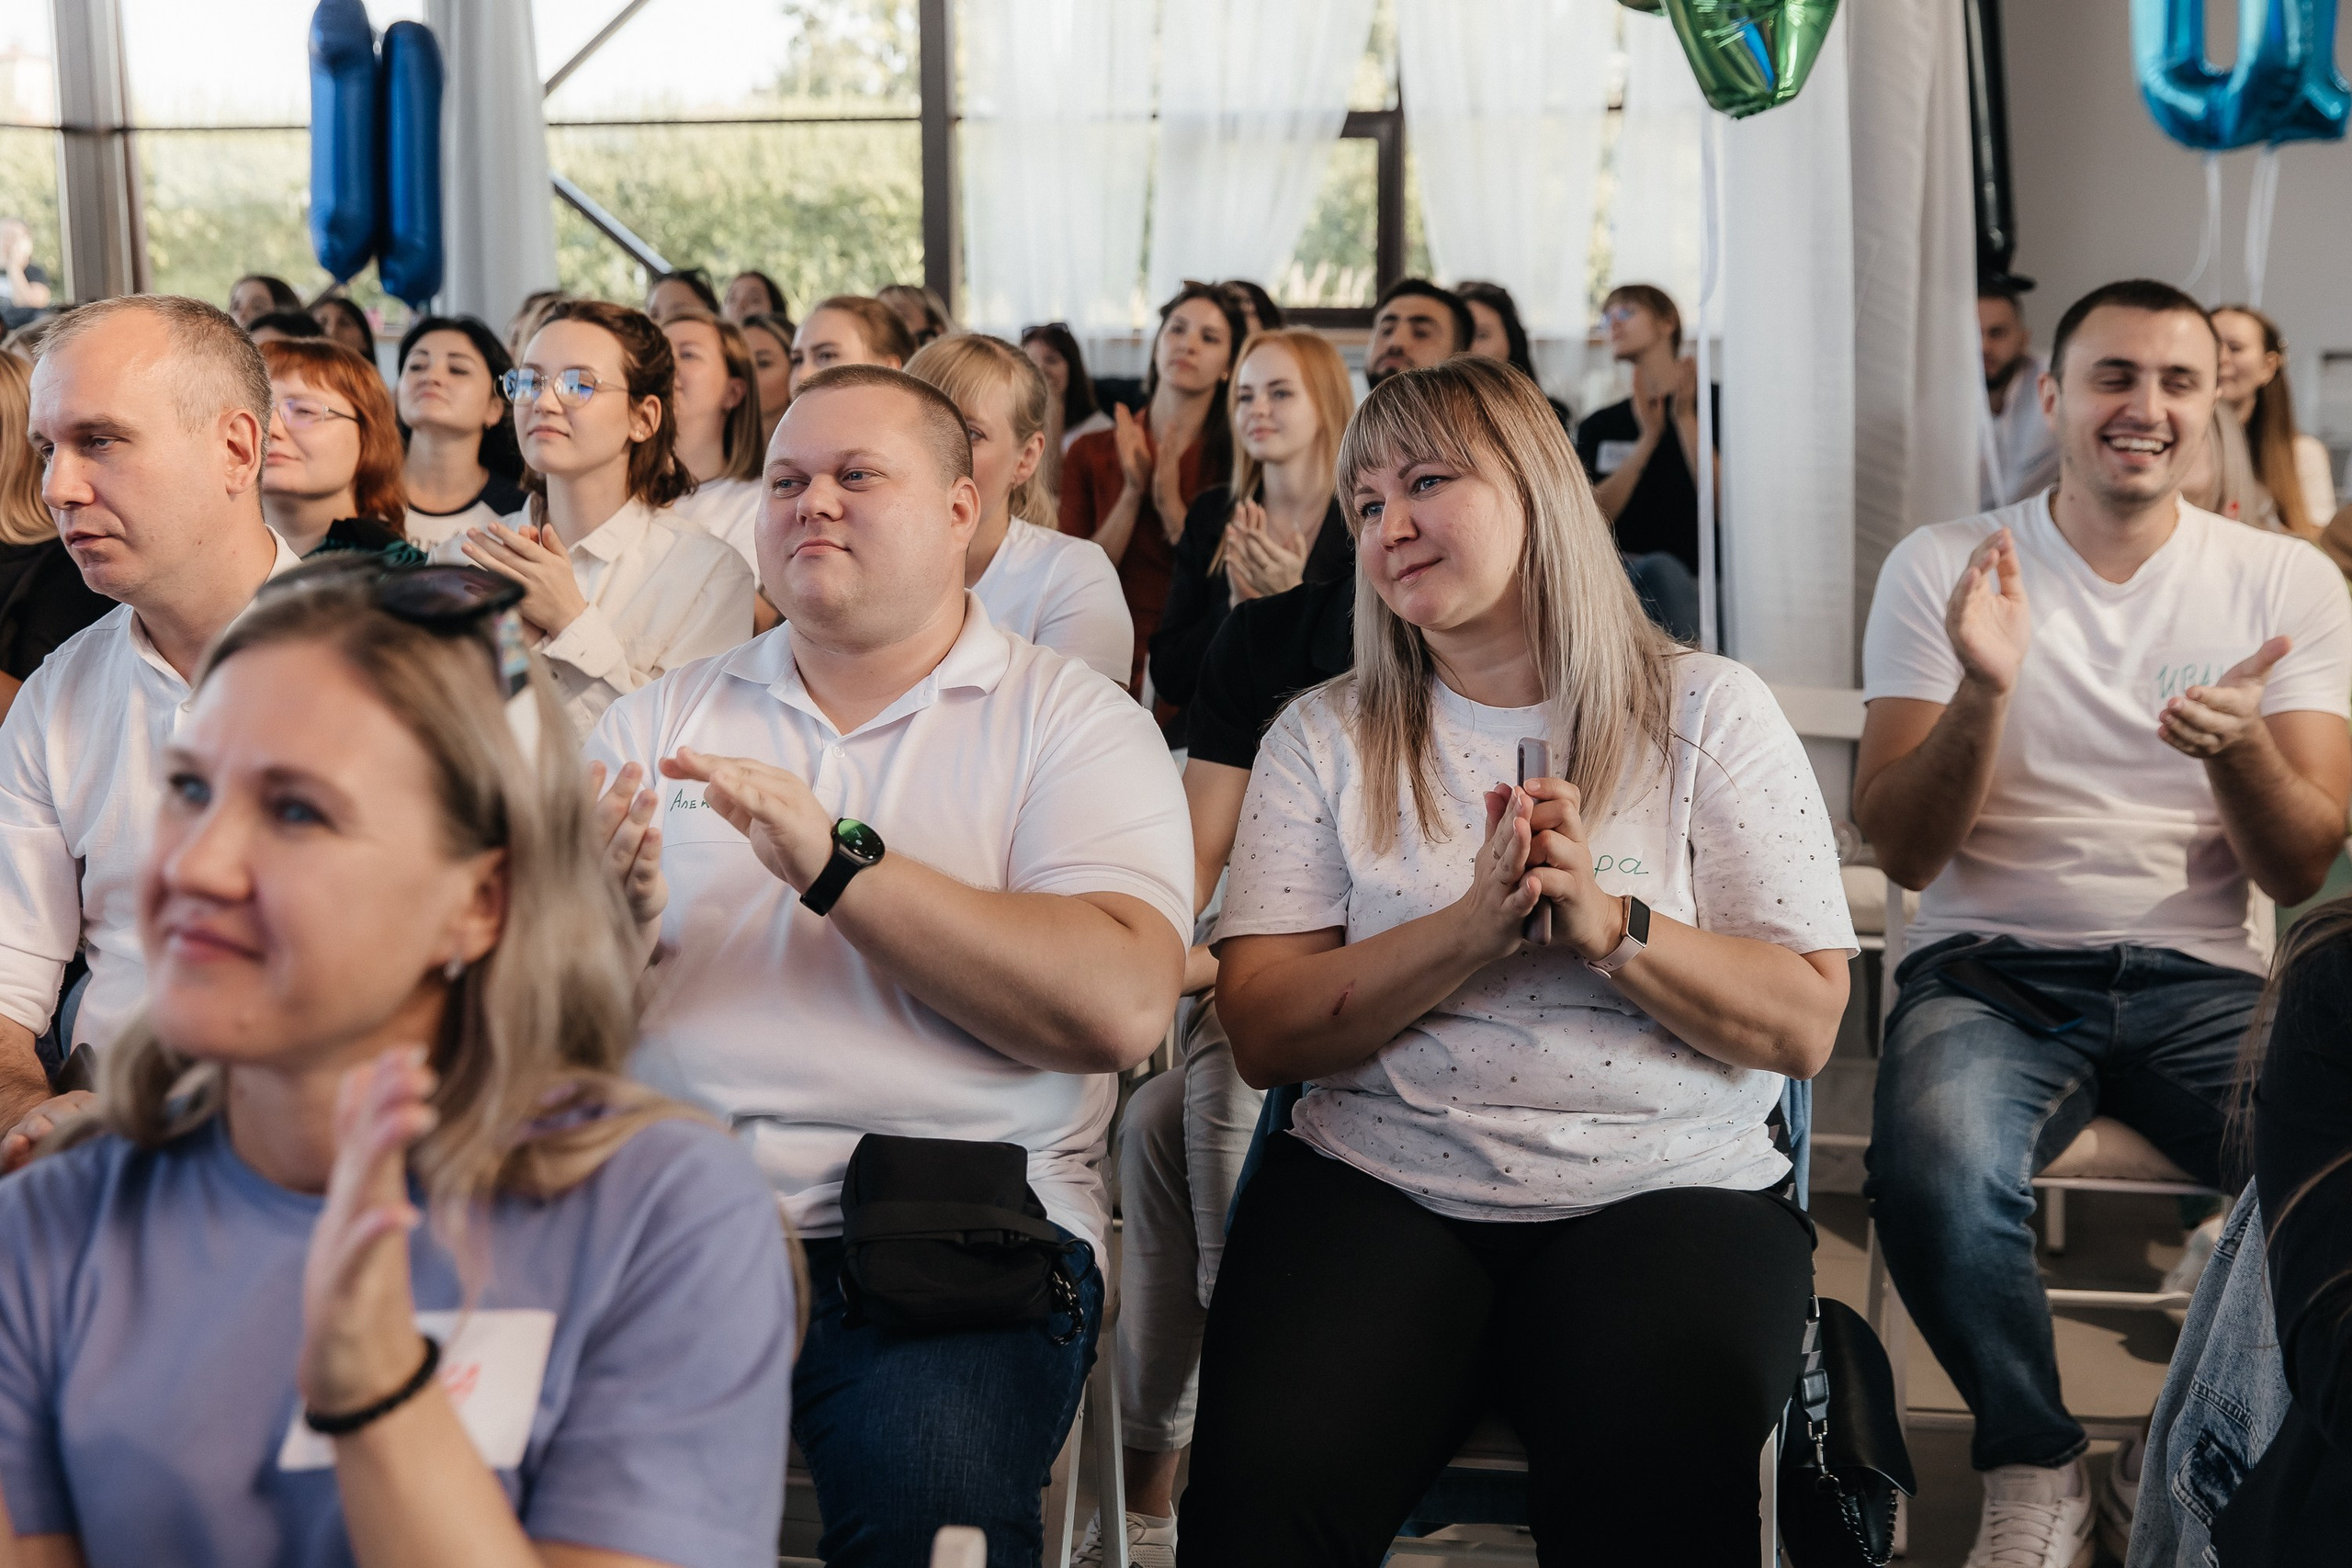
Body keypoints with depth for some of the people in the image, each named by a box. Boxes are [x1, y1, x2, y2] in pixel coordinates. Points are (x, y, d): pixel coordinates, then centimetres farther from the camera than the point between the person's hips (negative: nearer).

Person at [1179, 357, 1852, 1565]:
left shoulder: (1708, 711, 6)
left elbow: (1806, 1026, 1)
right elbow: (1262, 1032, -1)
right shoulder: (1325, 737, 10)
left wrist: (1608, 925, -15)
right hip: (1378, 1184, 1)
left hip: (1667, 1190, -1)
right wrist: (1473, 927, -15)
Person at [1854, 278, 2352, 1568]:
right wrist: (1984, 691, -22)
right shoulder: (1942, 568, 3)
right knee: (1935, 1177, -35)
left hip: (2203, 977, 2)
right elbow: (1903, 853, -3)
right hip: (1992, 969, -1)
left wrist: (2242, 748, -22)